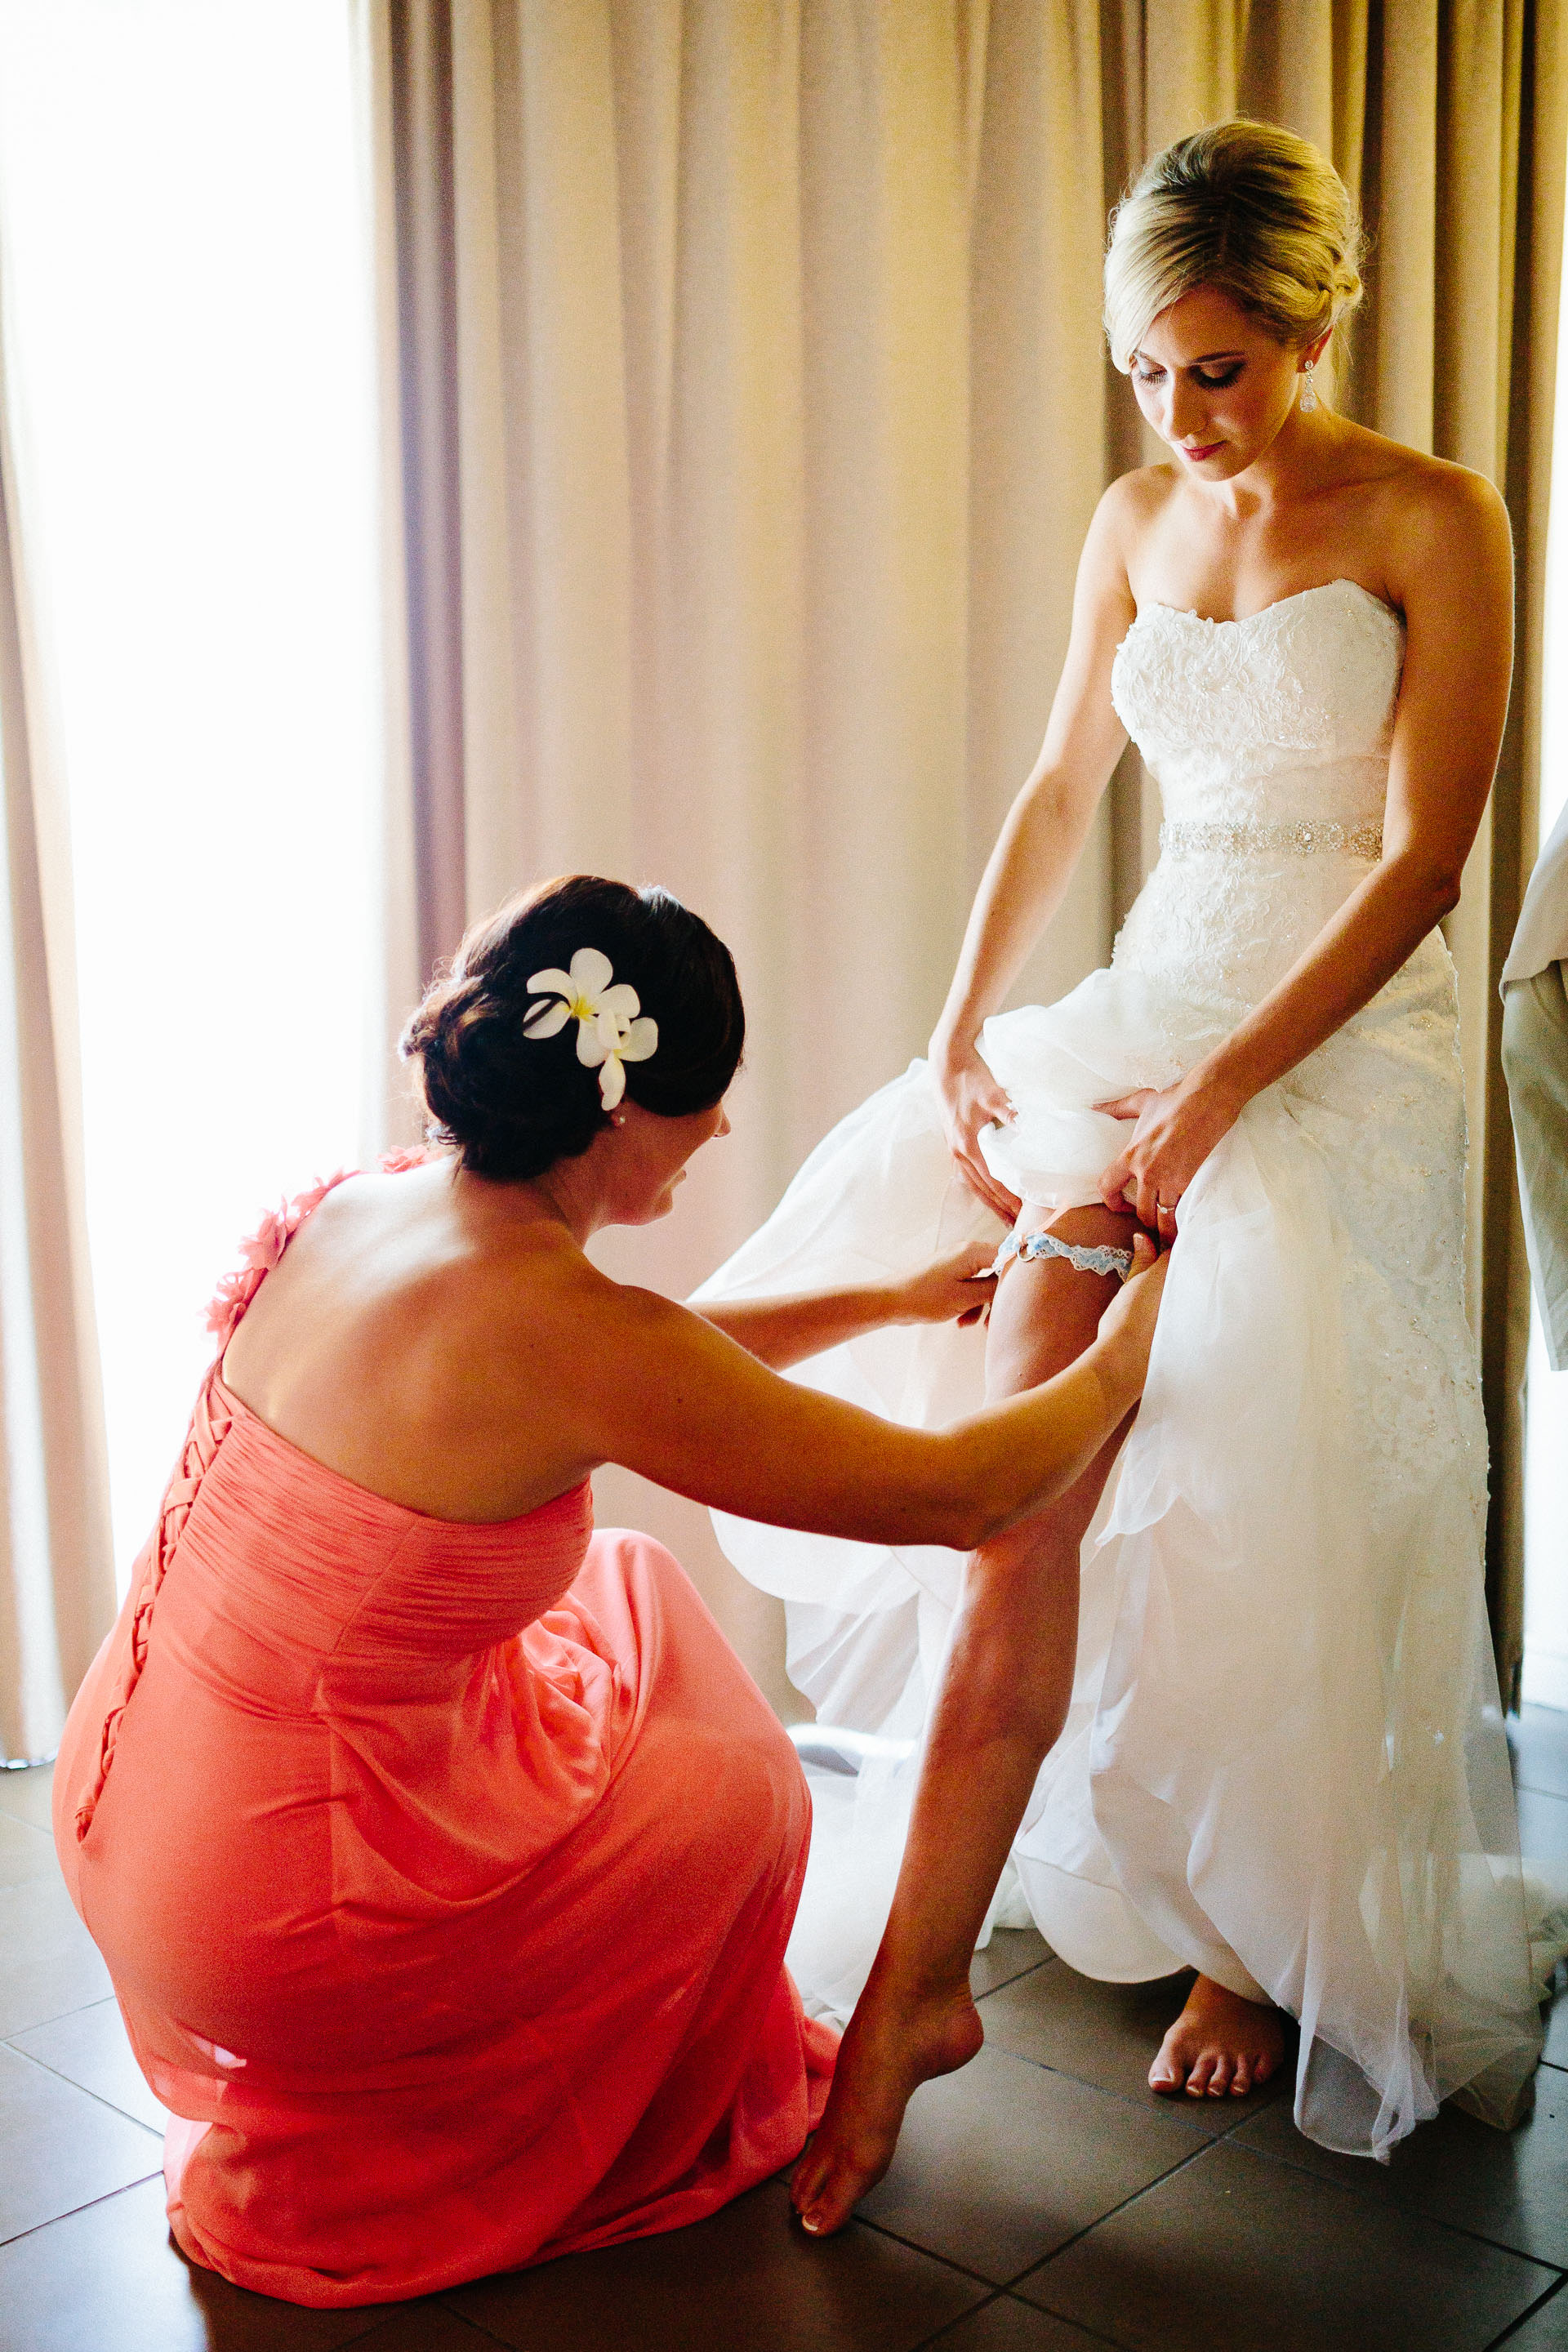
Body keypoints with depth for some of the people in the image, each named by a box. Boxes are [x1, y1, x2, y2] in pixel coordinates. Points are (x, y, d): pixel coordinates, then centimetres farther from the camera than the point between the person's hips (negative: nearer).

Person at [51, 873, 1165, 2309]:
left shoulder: (370, 1207, -2)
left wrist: (896, 1299, 21)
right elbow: (952, 1494, -17)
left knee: (631, 1595, 20)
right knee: (743, 1793, 13)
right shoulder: (560, 1332, -27)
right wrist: (1125, 1355, 1)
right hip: (273, 1920, -8)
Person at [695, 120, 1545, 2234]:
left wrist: (1220, 1090, -20)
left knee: (1271, 1524, -5)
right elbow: (1060, 794, 14)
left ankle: (1269, 1940, 19)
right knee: (1032, 1482, -10)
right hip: (1151, 1009, 4)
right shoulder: (1136, 520, 10)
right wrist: (963, 1032, 1)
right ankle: (919, 1975, -5)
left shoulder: (1432, 522, -6)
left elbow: (1425, 859, -12)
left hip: (1345, 1043, -4)